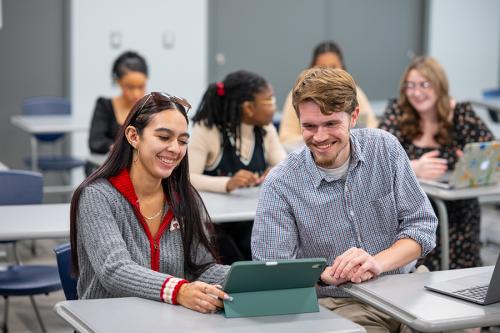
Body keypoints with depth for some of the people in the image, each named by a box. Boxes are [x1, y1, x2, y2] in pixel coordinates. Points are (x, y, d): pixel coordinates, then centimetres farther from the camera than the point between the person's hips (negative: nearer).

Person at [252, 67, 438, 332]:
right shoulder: (281, 185, -9)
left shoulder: (385, 148, 0)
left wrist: (378, 263, -19)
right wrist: (326, 274, -31)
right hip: (338, 305, -2)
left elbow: (421, 224, 0)